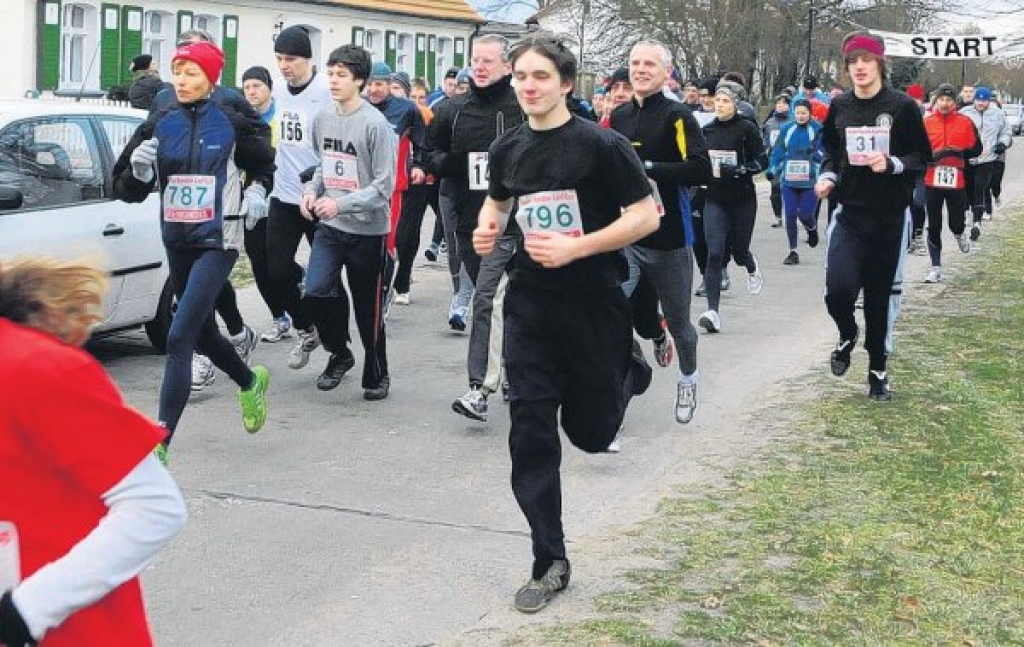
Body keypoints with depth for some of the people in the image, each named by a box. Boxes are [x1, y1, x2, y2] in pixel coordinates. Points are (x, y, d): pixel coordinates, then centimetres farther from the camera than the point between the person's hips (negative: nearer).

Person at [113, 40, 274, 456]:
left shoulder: (232, 124, -6)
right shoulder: (160, 124, 2)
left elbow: (265, 166, 12)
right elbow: (126, 189, 5)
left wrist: (257, 191, -7)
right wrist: (138, 171, -16)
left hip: (217, 241, -5)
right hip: (176, 241, 5)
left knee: (179, 336, -16)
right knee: (202, 332, 20)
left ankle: (160, 442, -14)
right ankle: (250, 382, 49)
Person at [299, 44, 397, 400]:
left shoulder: (375, 124, -14)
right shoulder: (322, 118, 4)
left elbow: (384, 186, -15)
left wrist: (341, 204, -25)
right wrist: (311, 190, -1)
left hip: (368, 228, -4)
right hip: (329, 227, 4)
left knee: (368, 309, 5)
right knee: (316, 291, -11)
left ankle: (377, 374, 25)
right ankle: (339, 352, 15)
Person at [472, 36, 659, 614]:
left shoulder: (602, 145, -13)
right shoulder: (508, 149, 3)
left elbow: (646, 217, -13)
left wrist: (575, 247, -23)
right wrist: (489, 229, 0)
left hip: (595, 303, -4)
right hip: (531, 301, 4)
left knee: (590, 431, 9)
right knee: (530, 429, -2)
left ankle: (630, 371, 45)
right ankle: (551, 562, 8)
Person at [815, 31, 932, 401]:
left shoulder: (902, 106, -6)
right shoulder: (839, 107, 3)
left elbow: (923, 156, -1)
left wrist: (891, 164, -19)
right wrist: (828, 176, -3)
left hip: (889, 216, -1)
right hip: (849, 214, 1)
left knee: (880, 295, 7)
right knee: (839, 288, -17)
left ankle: (878, 370, 26)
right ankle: (847, 335, 17)